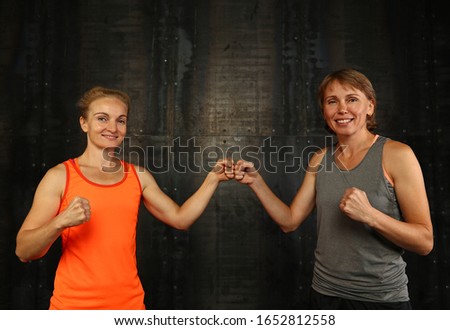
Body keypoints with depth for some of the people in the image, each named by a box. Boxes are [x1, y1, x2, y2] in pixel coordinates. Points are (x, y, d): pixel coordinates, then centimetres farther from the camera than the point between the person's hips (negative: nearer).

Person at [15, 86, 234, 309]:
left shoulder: (138, 176, 2)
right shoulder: (60, 176, -8)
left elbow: (180, 219, 7)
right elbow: (23, 251, -10)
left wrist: (213, 179, -1)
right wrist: (60, 222, -28)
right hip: (73, 305, -2)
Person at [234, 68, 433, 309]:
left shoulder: (396, 154, -12)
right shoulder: (320, 159, 1)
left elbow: (425, 242, -12)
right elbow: (289, 221, 1)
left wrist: (370, 215, -28)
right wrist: (255, 181, -9)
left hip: (382, 298, -3)